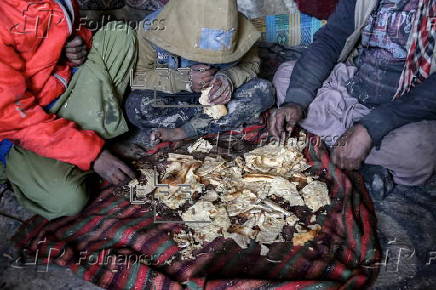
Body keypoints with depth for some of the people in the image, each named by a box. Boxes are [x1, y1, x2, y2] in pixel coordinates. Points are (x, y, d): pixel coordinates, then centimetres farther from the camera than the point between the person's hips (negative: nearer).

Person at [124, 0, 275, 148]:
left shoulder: (237, 27, -18)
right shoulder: (153, 29, -24)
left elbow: (252, 63, -5)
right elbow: (135, 76, -19)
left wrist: (229, 78, -28)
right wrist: (184, 80, -32)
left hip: (216, 97, 2)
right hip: (171, 99, -1)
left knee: (265, 91, -23)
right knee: (136, 105, -32)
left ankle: (179, 133, -22)